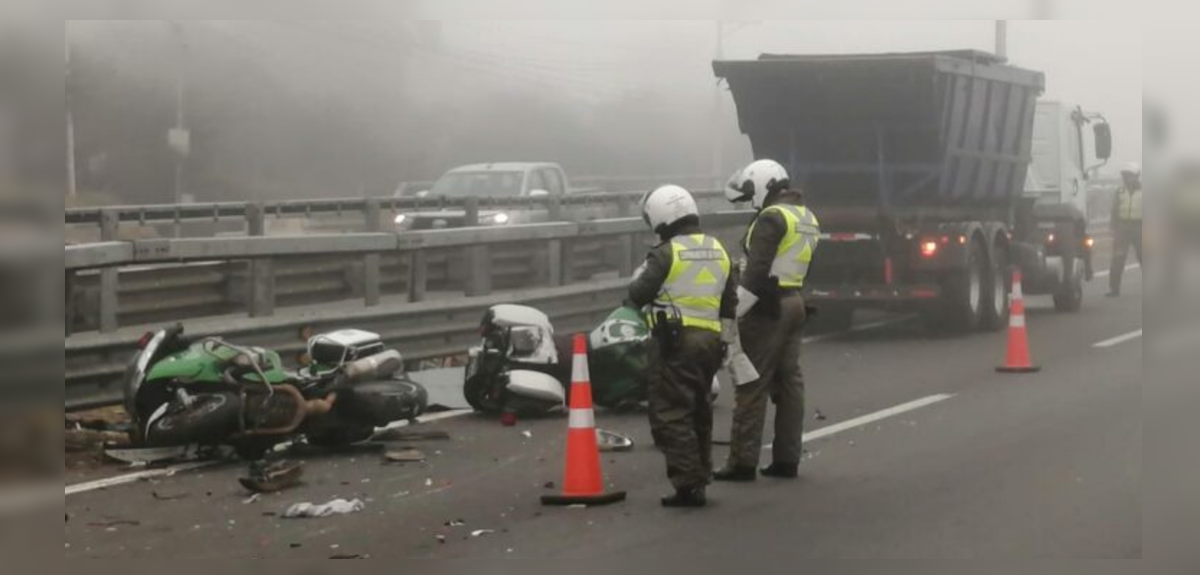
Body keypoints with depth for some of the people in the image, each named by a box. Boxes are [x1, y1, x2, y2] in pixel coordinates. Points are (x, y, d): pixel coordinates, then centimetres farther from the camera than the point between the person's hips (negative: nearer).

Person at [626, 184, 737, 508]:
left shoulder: (667, 254, -13)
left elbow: (637, 295, -12)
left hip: (675, 341, -8)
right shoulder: (718, 251, 11)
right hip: (709, 341, 8)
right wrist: (727, 342, 24)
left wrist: (640, 275, 9)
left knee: (671, 416, -5)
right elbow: (730, 304, 16)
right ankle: (701, 479, 24)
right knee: (699, 414, 18)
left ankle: (688, 485, -12)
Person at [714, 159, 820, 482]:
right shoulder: (807, 217, 17)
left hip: (767, 307, -9)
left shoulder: (772, 218, -14)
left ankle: (743, 462, -6)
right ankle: (787, 459, 12)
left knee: (752, 384, -6)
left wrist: (733, 312, -20)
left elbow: (757, 270, -21)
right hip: (794, 303, 9)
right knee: (789, 381, 10)